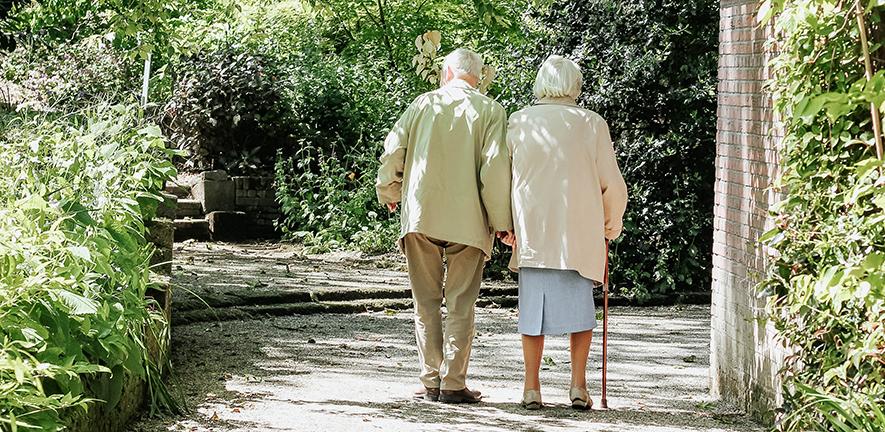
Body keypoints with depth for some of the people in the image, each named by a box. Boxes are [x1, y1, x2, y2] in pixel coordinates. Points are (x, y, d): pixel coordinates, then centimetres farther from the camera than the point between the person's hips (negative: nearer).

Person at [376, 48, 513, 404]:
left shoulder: (424, 103, 7)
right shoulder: (490, 111, 1)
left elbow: (393, 150, 3)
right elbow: (495, 167, -8)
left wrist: (390, 194, 20)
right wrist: (501, 221, -3)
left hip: (420, 215, 2)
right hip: (467, 221, -1)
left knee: (427, 302, 9)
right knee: (460, 304, 3)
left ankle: (430, 382, 8)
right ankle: (453, 384, -1)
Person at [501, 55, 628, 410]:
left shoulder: (519, 122, 1)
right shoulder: (592, 123, -1)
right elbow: (612, 184, 2)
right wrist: (612, 223, 18)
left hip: (531, 231, 1)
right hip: (580, 231, -1)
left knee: (533, 305, 8)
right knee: (580, 305, 10)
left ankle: (532, 387, 6)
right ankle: (578, 384, 4)